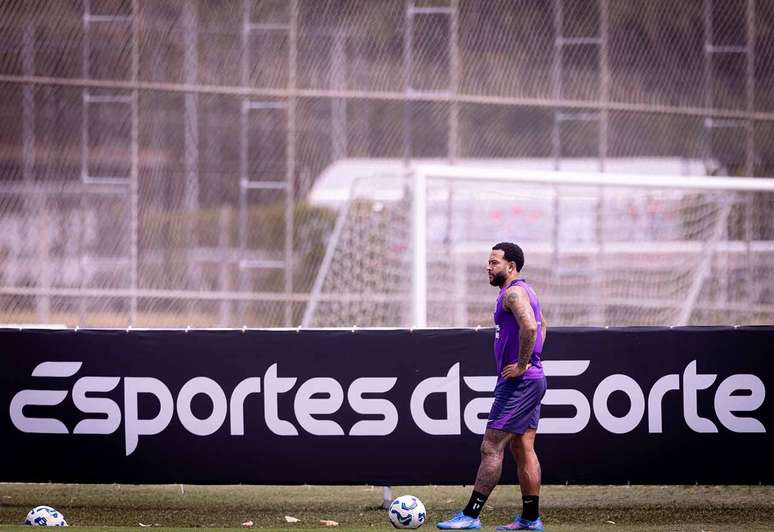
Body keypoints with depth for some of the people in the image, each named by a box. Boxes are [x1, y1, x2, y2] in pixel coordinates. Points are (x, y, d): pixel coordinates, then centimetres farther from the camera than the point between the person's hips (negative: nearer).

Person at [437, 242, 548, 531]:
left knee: (491, 447, -9)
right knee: (522, 448, 11)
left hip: (518, 383, -11)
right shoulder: (523, 291, 18)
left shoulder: (514, 292, -14)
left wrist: (521, 365, -23)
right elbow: (541, 327, 33)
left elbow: (529, 327, -32)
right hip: (532, 381, 11)